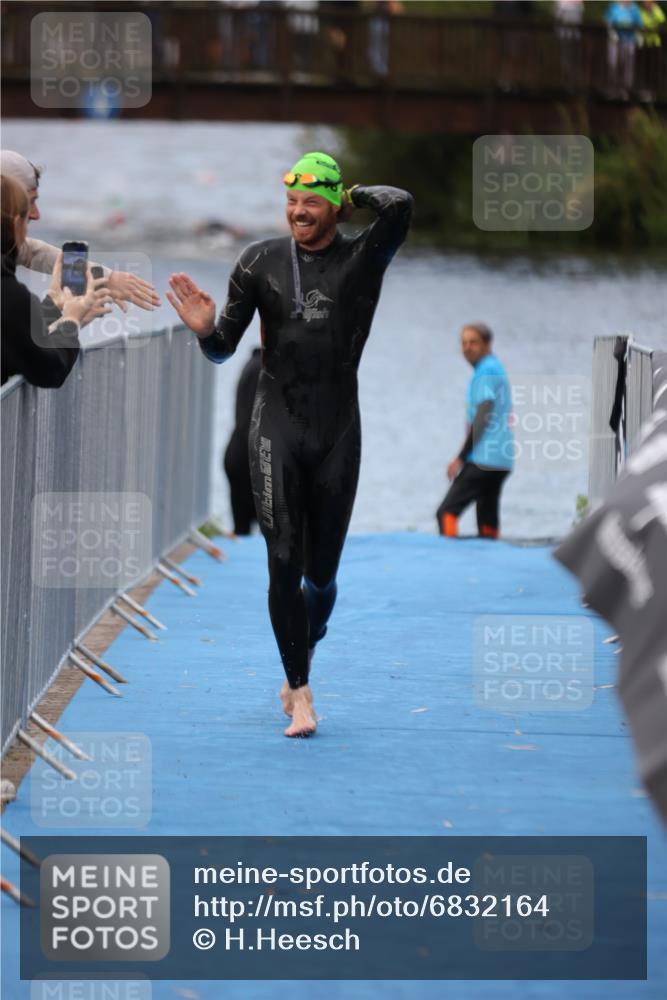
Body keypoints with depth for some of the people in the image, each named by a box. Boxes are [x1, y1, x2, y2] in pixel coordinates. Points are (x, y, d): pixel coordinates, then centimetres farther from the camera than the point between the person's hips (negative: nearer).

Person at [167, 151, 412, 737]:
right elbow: (225, 346, 7)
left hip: (338, 432, 0)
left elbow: (399, 205, -19)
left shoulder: (362, 259, 0)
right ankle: (300, 695, -3)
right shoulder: (261, 263, 4)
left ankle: (301, 663, 33)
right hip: (278, 429, 0)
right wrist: (206, 330, -15)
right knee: (285, 566, -8)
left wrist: (353, 197, -2)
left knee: (322, 572, 6)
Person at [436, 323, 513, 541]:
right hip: (501, 460, 10)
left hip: (483, 458, -10)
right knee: (487, 518, 9)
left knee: (447, 512, -12)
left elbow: (482, 418, -16)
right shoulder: (497, 369, 20)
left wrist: (460, 458, -14)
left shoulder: (486, 372, -9)